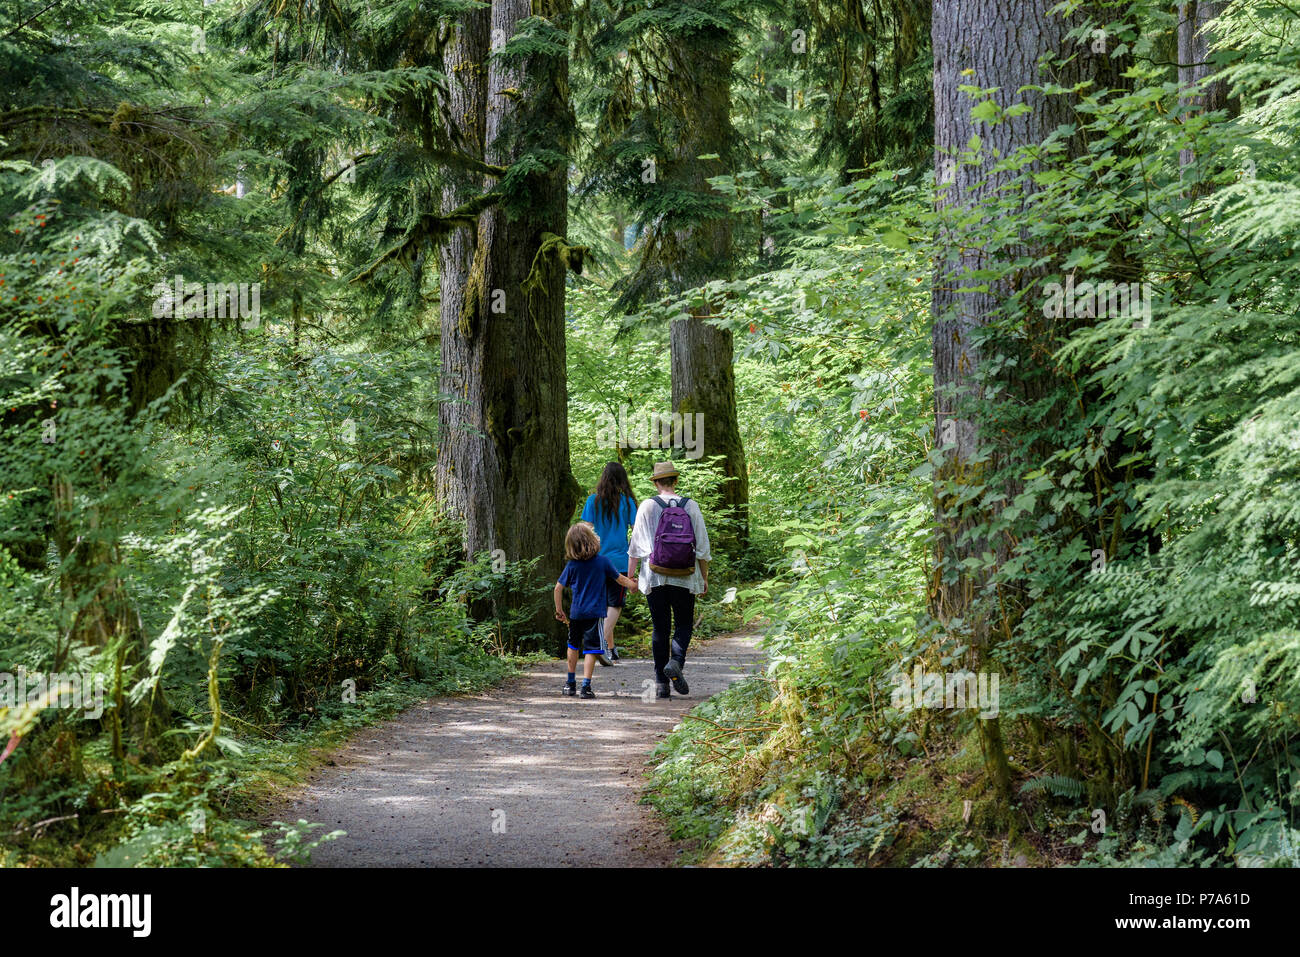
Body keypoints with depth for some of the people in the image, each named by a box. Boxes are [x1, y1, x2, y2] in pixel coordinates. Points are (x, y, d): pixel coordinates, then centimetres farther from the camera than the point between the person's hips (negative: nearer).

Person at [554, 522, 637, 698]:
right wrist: (632, 585, 27)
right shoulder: (602, 561, -6)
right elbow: (619, 578, 6)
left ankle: (571, 683, 27)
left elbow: (558, 588, 2)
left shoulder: (572, 564, -1)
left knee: (573, 645, 20)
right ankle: (586, 685, -11)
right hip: (595, 613, -3)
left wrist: (559, 610, 13)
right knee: (590, 648, -2)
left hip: (575, 613, 3)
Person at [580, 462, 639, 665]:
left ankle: (611, 648, 21)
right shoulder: (627, 502, -4)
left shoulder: (593, 501, 0)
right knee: (615, 605, 0)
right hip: (619, 561, -3)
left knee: (604, 605, 14)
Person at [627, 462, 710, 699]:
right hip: (685, 578, 0)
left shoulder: (647, 506, -1)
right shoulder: (691, 506, 1)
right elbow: (702, 546, 2)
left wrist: (630, 575, 8)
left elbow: (636, 545, -1)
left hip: (655, 578, 0)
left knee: (660, 628, 7)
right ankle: (676, 662, -15)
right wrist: (704, 578, 11)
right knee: (684, 624, 12)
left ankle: (661, 684, 7)